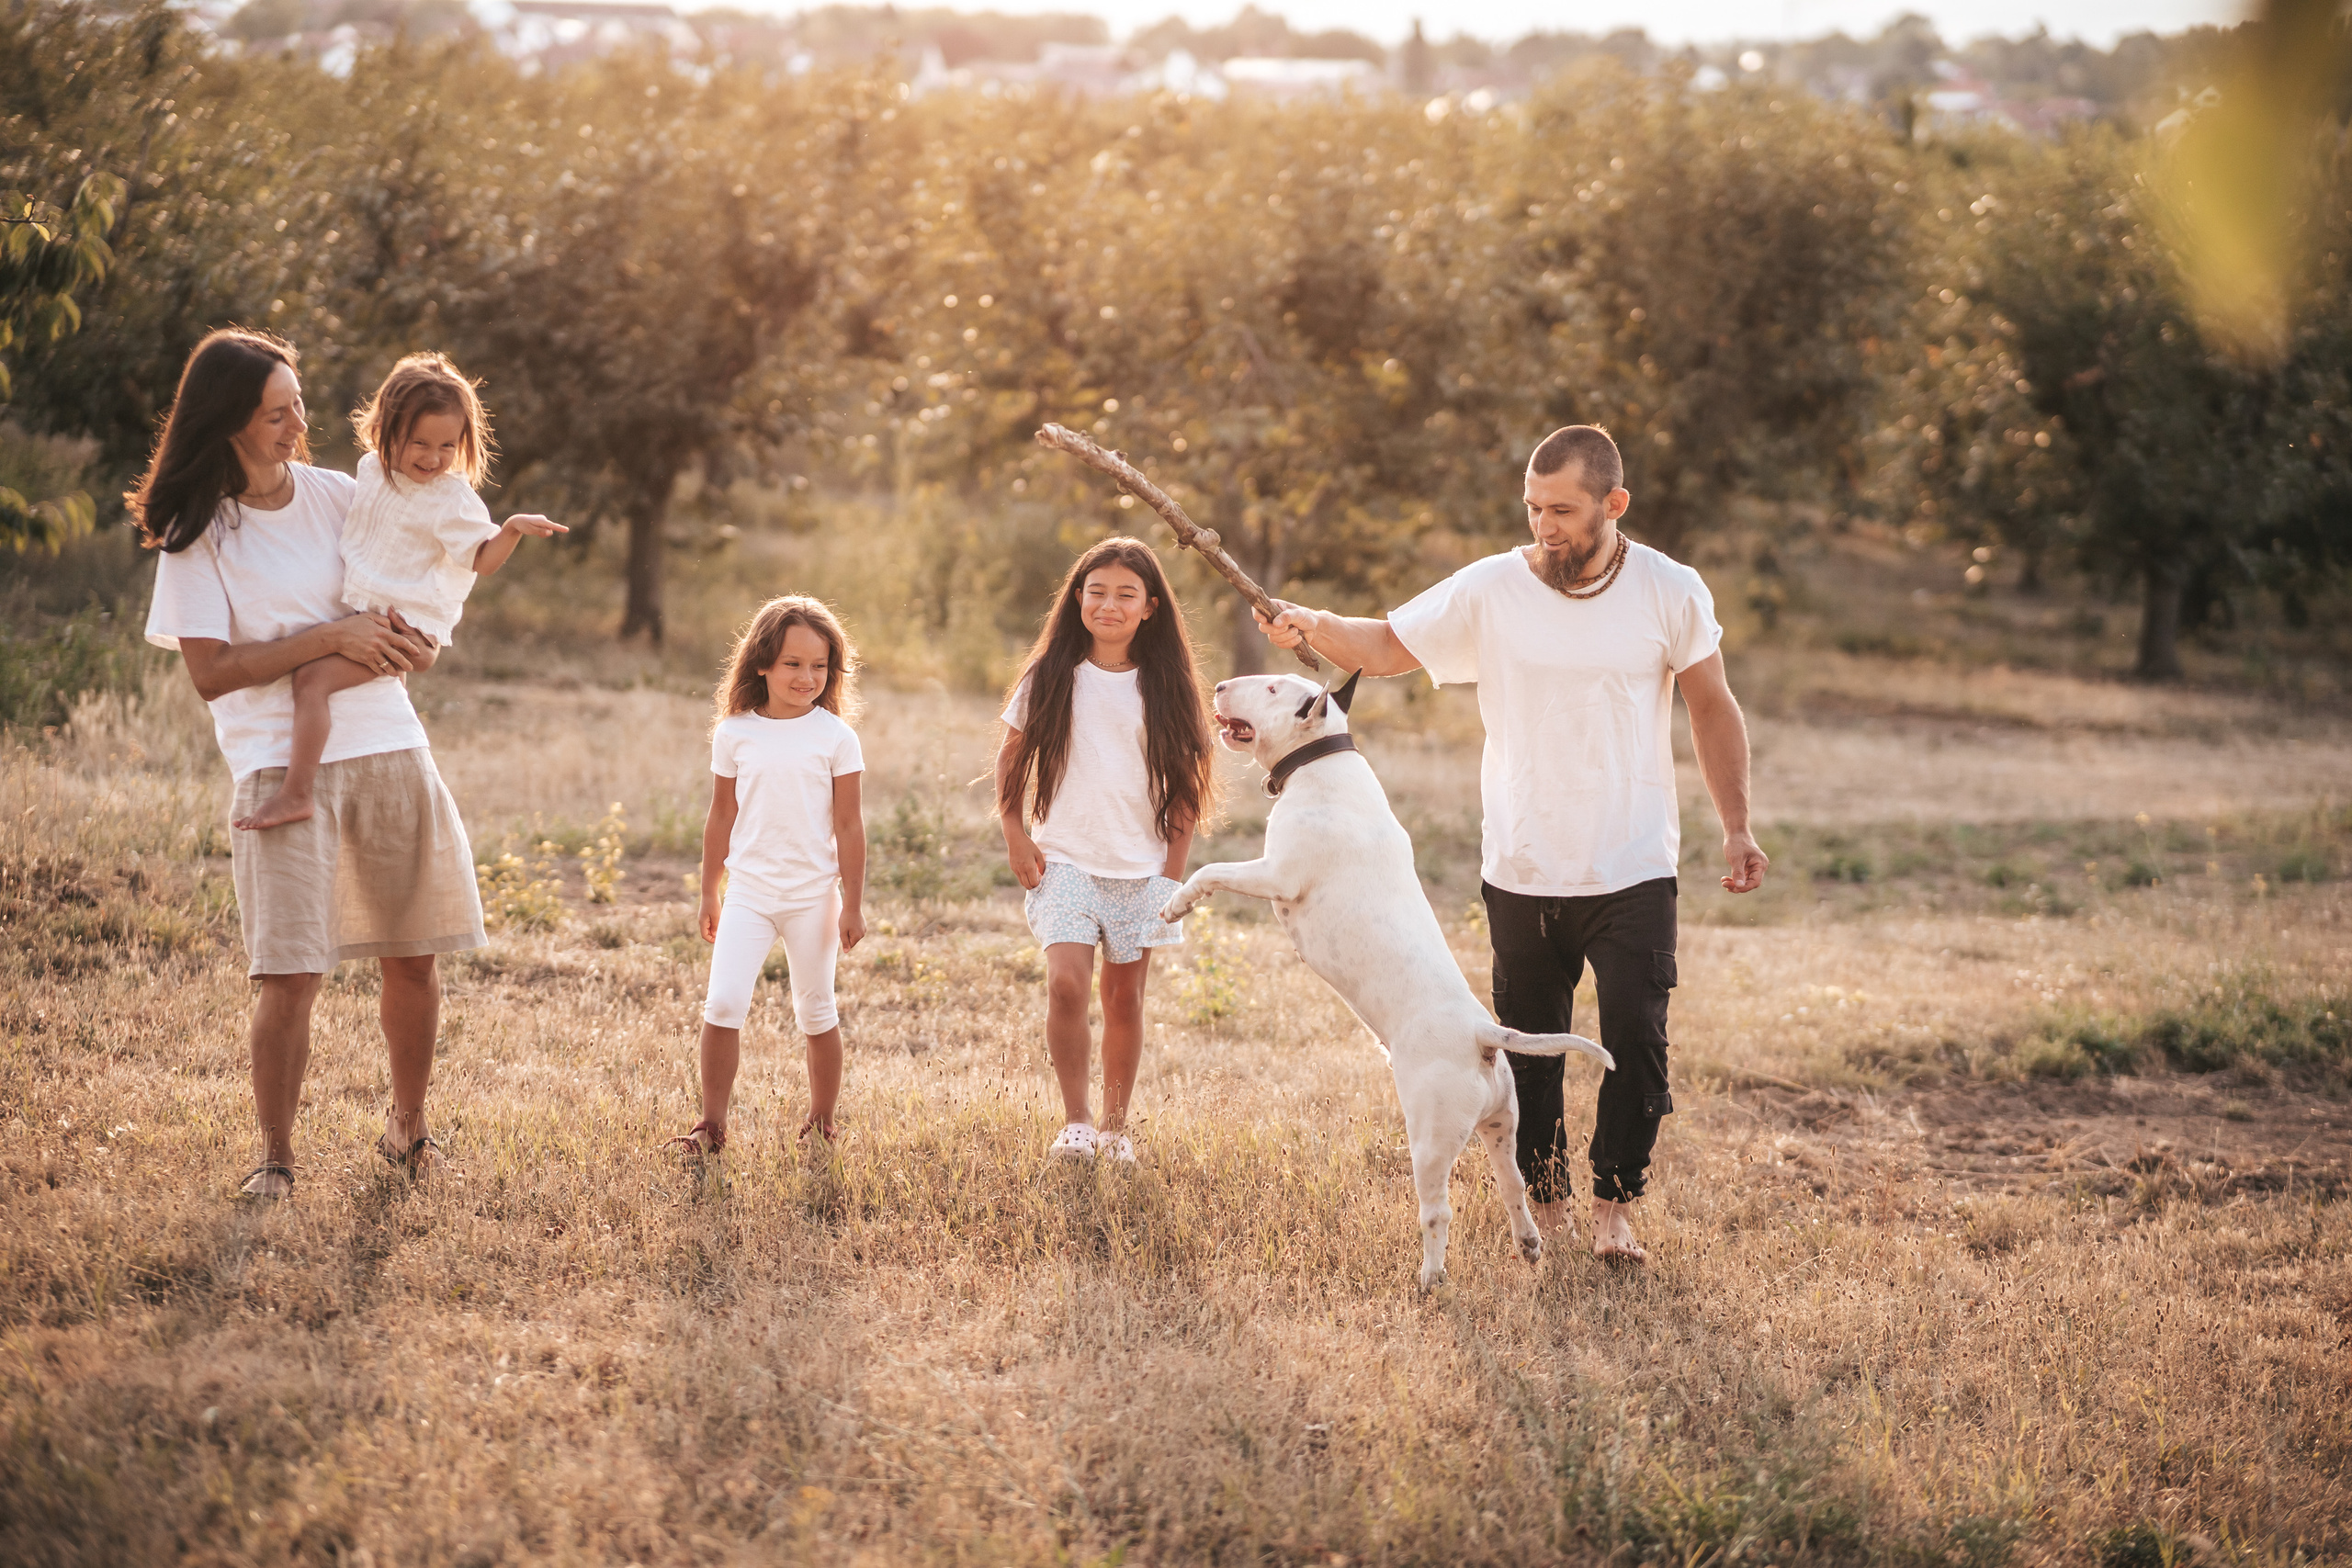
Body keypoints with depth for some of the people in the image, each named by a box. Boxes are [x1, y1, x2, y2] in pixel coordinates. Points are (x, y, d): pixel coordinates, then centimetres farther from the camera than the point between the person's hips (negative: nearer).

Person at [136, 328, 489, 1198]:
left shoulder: (341, 497, 7)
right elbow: (209, 672, -12)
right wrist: (331, 639, -17)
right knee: (290, 976, -11)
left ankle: (407, 1123, 30)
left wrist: (407, 642, -8)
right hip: (281, 762, -4)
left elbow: (412, 608, 16)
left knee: (413, 961, 9)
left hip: (388, 746, 4)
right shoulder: (195, 534, -4)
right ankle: (275, 1159, 5)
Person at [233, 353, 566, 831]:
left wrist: (514, 529, -26)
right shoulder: (372, 469, 8)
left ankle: (295, 794, -25)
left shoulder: (453, 497, -12)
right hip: (357, 612, 9)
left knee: (312, 679, -23)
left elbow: (481, 559, -10)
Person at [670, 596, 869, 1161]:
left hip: (813, 895, -1)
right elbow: (721, 817, 9)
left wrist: (853, 903, -3)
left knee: (816, 1012, 10)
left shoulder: (836, 737, -4)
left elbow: (848, 824, -2)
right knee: (723, 1004, -11)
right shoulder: (734, 733, 1)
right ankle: (712, 1124, -3)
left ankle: (821, 1120, 25)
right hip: (748, 891, 1)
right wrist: (709, 894, 12)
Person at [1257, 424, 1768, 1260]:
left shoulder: (1671, 593, -3)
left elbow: (1714, 713, 6)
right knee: (1531, 1051, 8)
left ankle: (1613, 1206, 8)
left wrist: (1736, 830, 2)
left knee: (1636, 1042, -7)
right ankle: (1544, 1202, 24)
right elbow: (1388, 644, 2)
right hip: (1521, 871, 1)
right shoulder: (1490, 590, -4)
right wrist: (1311, 625, -18)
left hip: (1633, 871, -1)